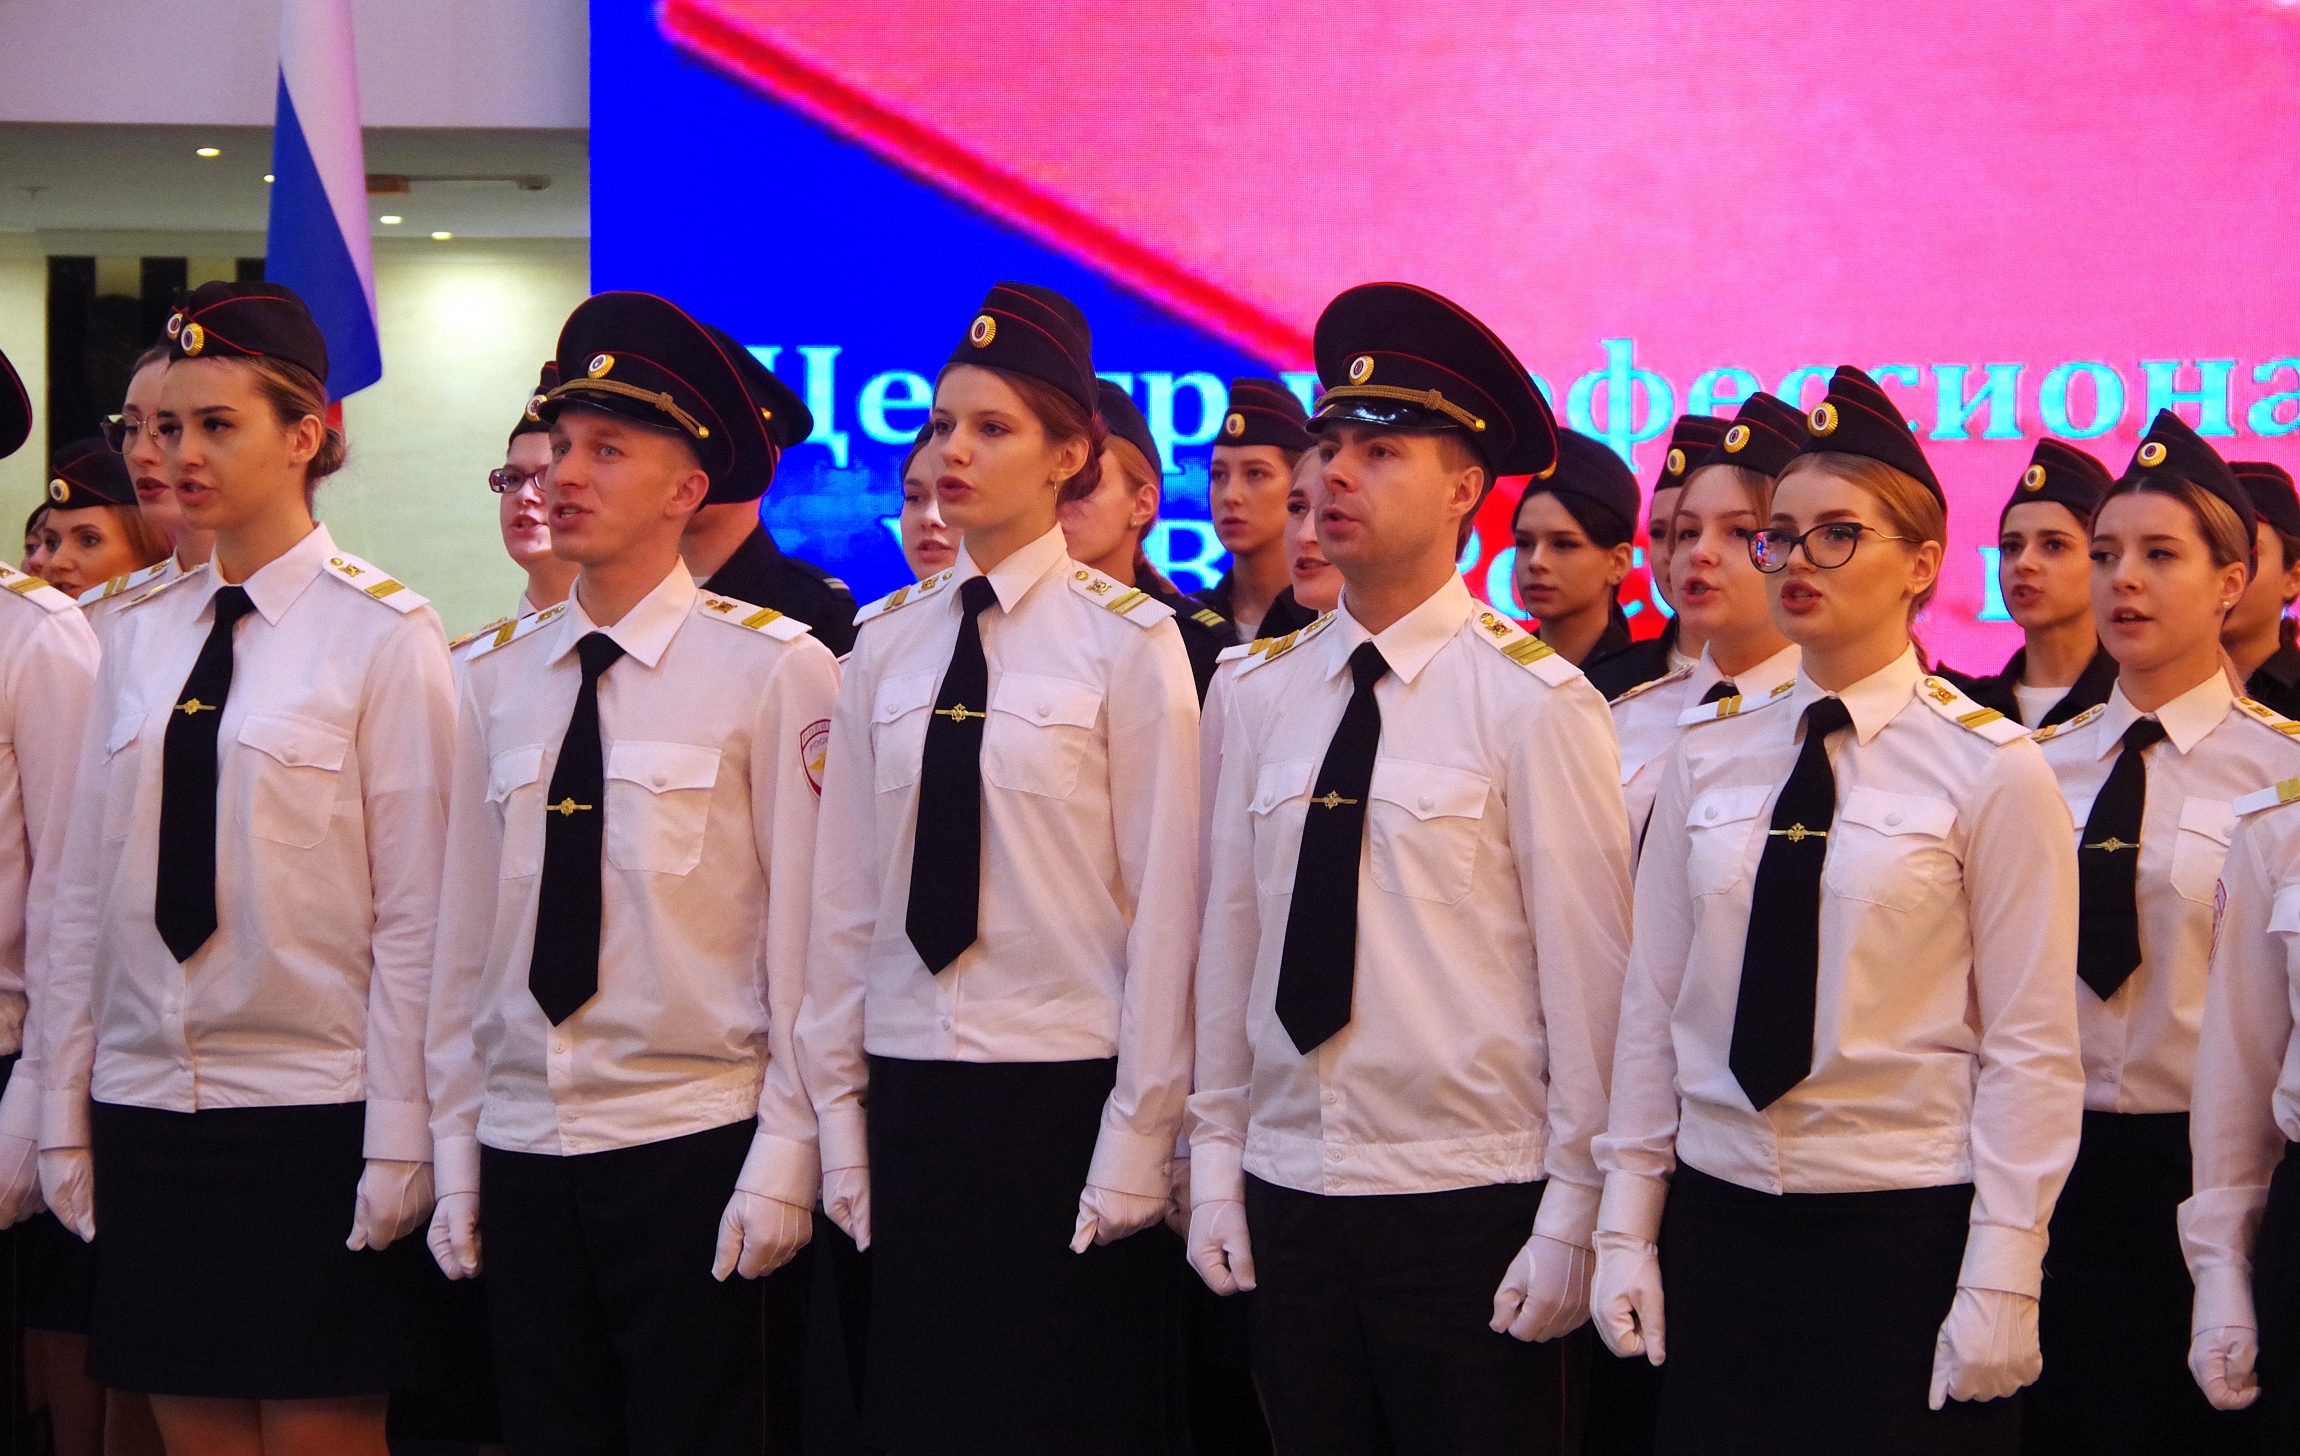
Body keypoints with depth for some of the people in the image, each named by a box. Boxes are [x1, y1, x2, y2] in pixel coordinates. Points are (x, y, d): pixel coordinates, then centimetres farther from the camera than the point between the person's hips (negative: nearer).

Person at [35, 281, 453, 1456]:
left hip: (313, 1110, -5)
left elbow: (412, 909, -8)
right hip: (150, 1103, 5)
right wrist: (66, 1112, 7)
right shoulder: (140, 634, 10)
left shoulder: (382, 633, -6)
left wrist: (398, 1139, -11)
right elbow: (85, 888, 10)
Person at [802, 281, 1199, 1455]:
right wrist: (838, 1105, 5)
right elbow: (846, 891, 7)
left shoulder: (1126, 641, -6)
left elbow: (1163, 900, -6)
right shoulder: (886, 644, 6)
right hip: (909, 1091, 4)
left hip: (1064, 1092, -4)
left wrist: (1138, 1136, -8)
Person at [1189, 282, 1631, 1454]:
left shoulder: (1532, 701, -8)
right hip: (1287, 1196, 4)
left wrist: (1572, 1213, -9)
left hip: (1470, 1211, -4)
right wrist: (1216, 1162, 8)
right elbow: (1230, 933, 8)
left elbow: (1588, 969, -8)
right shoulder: (1263, 694, 5)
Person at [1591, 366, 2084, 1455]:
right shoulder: (1708, 760, 7)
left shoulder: (1992, 769, -5)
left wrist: (1999, 1281, -10)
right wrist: (1627, 1228, 6)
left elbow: (2030, 1047, -6)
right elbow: (1652, 1005, 9)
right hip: (1718, 1220, 4)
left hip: (1906, 1234, -4)